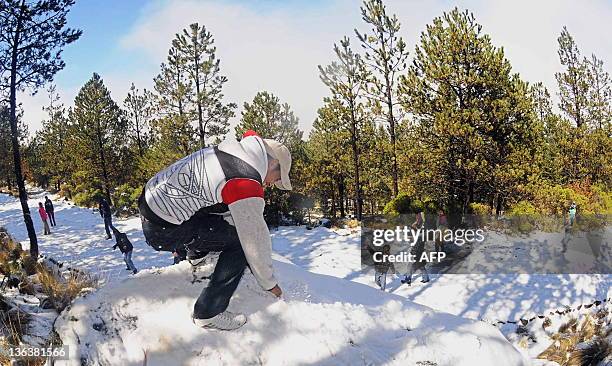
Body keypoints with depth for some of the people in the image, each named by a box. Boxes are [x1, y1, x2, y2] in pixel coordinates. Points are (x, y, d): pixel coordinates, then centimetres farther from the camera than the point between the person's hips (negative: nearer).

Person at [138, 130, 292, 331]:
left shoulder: (231, 149, 5)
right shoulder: (247, 185, -21)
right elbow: (254, 239, -14)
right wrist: (270, 283, 3)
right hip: (163, 230, -9)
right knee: (239, 242, -8)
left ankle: (195, 253, 37)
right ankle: (209, 313, -1)